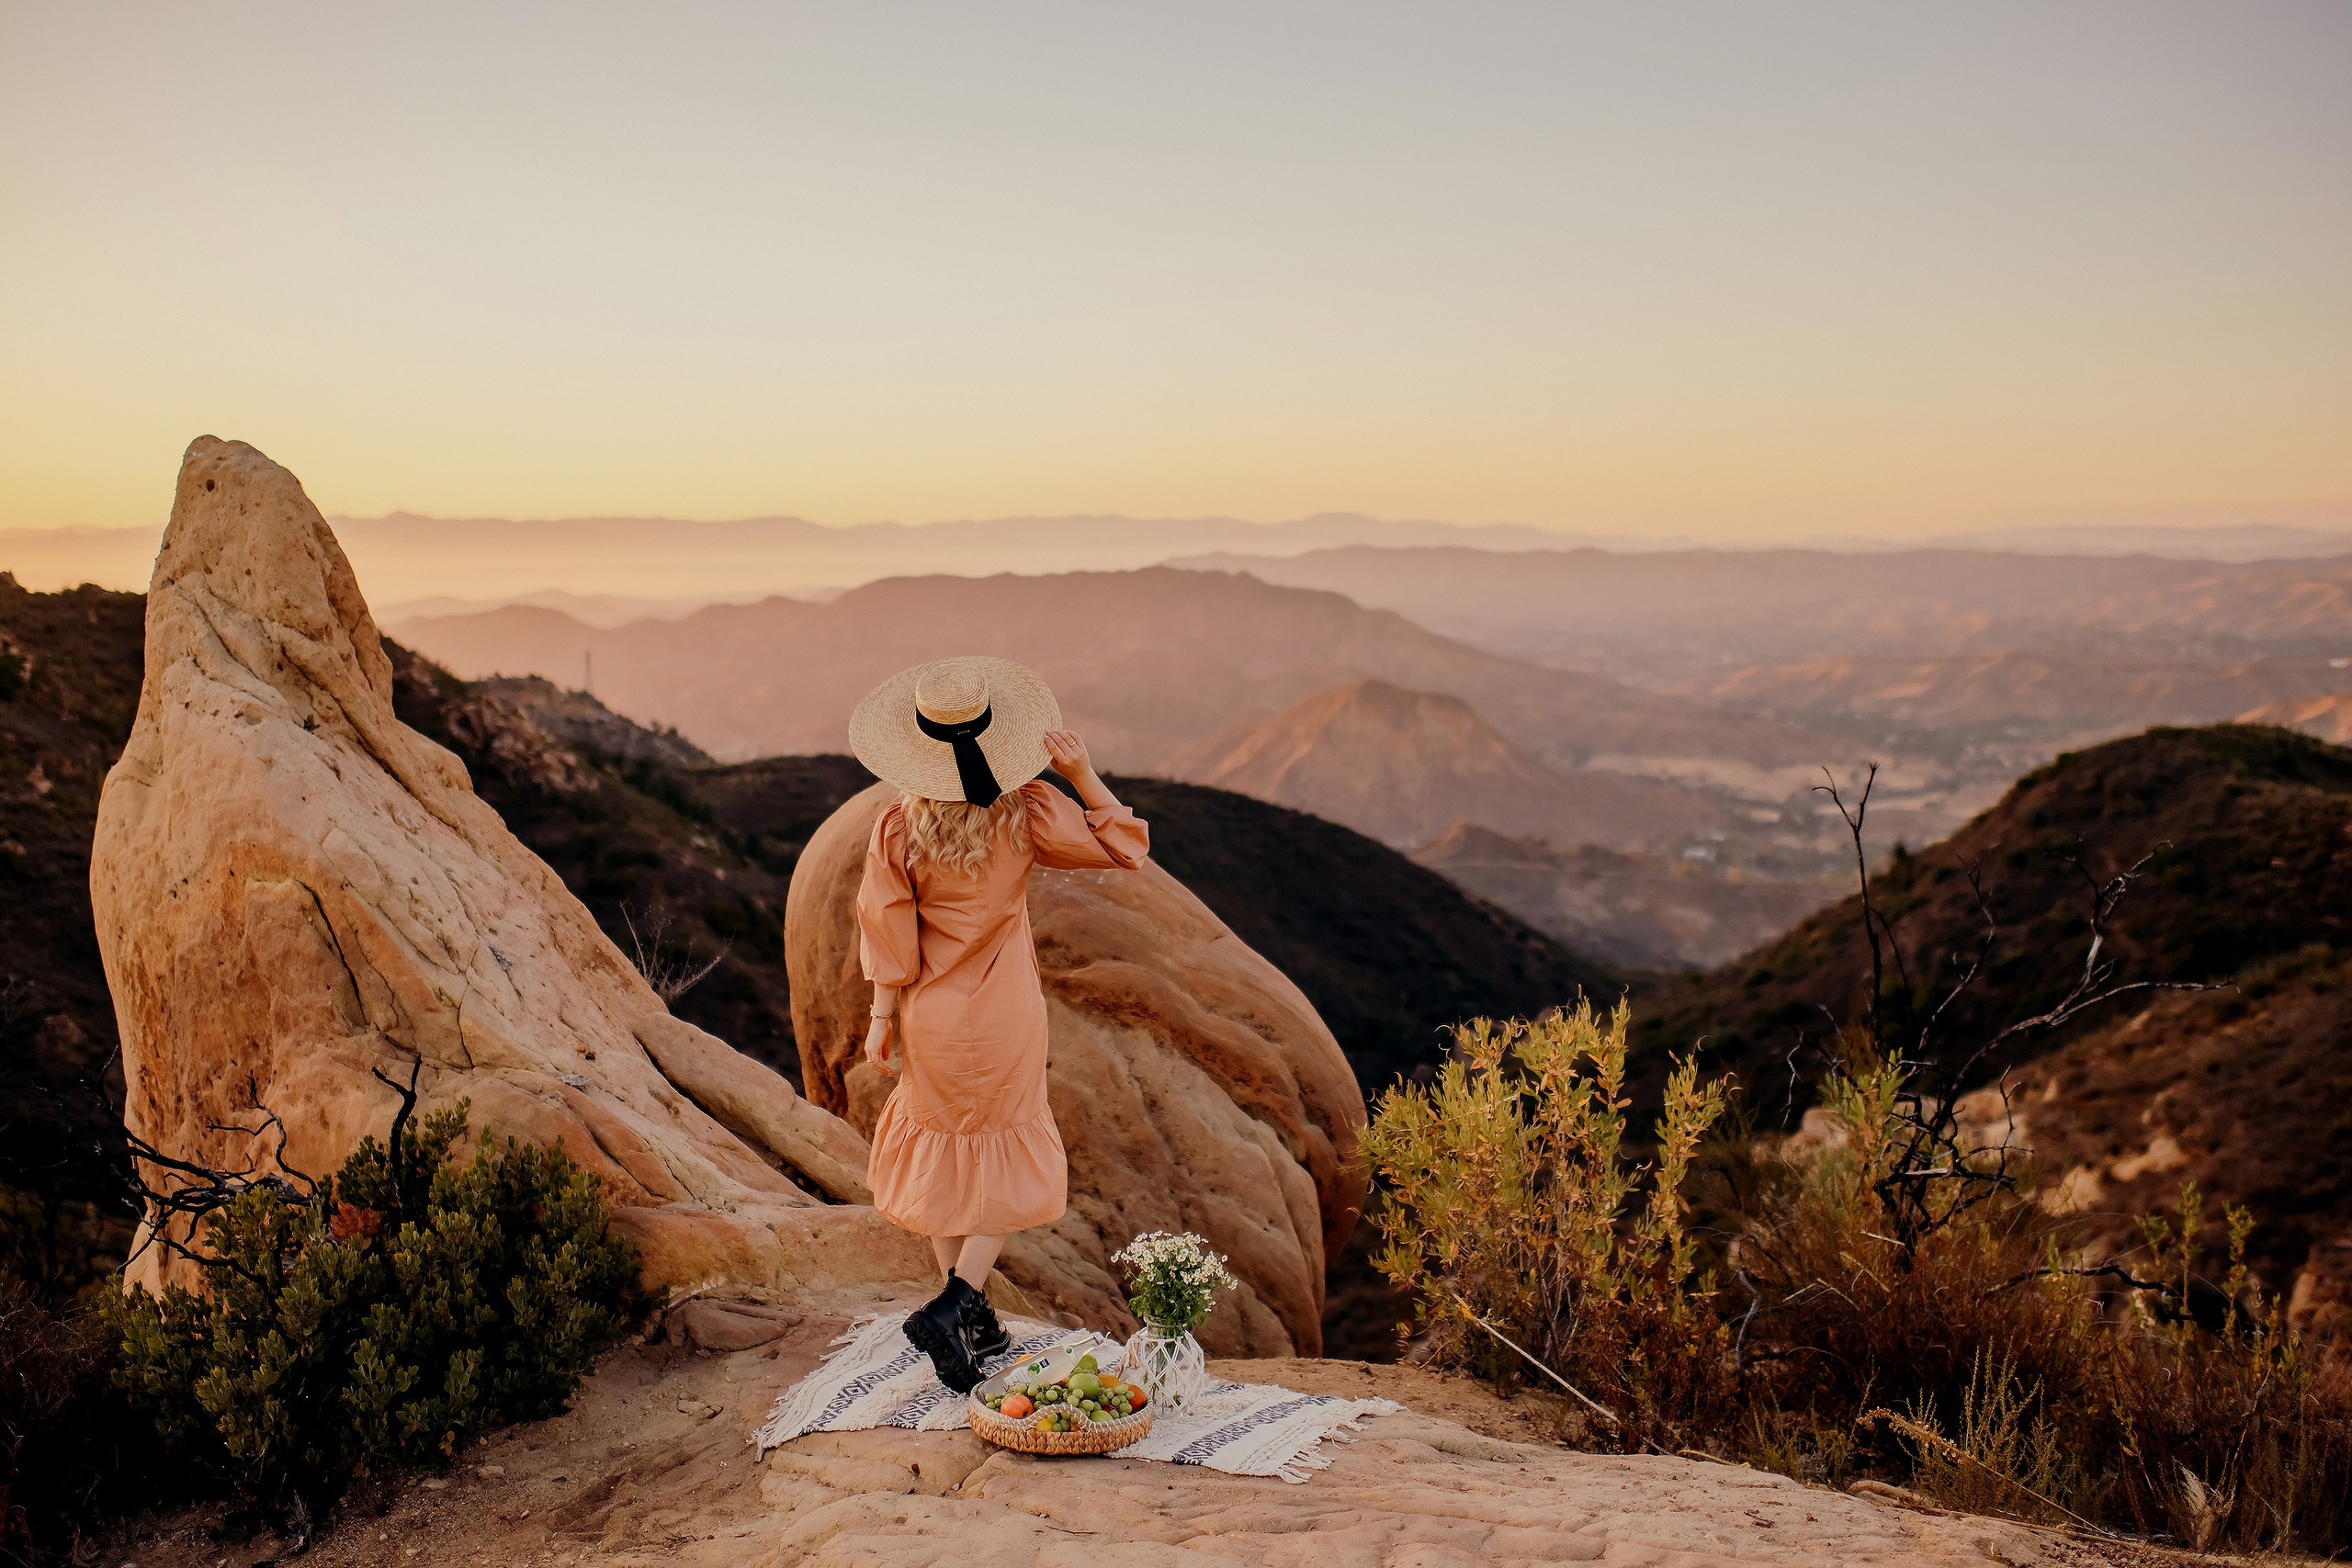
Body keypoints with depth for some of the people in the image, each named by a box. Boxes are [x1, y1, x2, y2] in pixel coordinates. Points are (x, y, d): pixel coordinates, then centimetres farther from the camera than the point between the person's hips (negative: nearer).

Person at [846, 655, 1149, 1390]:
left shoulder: (898, 826, -13)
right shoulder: (1027, 811, -15)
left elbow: (889, 932, -8)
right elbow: (1122, 845, -4)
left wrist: (883, 1015, 3)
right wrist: (1083, 773, -11)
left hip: (932, 1013, 1)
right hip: (1006, 1012, -1)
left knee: (941, 1148, 18)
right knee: (1009, 1161, 14)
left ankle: (971, 1318, 25)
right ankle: (955, 1304, -2)